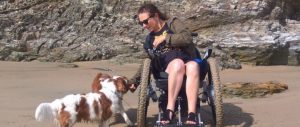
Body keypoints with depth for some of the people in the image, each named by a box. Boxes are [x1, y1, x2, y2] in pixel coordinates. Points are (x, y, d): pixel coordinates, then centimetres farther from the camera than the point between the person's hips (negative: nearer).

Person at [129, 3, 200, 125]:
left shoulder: (173, 22, 8)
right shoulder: (150, 39, 20)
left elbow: (187, 38, -11)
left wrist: (164, 38, -8)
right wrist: (134, 80, 21)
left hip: (187, 60, -1)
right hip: (167, 68, 2)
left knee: (193, 66, -39)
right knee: (178, 63, -36)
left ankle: (191, 114, -47)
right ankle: (170, 109, -41)